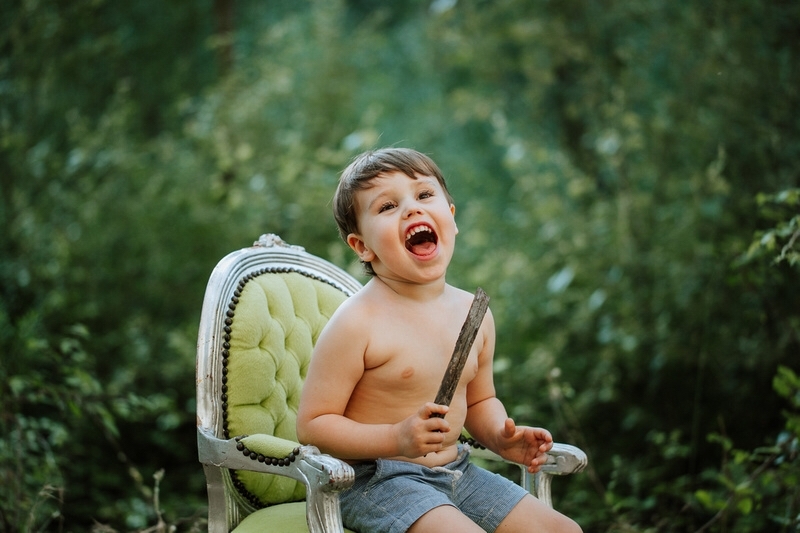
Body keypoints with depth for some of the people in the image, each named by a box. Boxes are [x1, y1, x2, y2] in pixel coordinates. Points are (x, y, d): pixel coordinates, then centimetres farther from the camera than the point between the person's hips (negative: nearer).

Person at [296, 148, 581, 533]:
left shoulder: (474, 313, 3)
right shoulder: (358, 323, -17)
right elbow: (312, 425, -16)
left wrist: (499, 436, -1)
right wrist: (396, 439, -27)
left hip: (455, 470, 7)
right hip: (376, 482, -7)